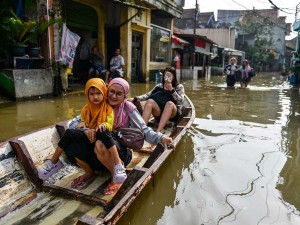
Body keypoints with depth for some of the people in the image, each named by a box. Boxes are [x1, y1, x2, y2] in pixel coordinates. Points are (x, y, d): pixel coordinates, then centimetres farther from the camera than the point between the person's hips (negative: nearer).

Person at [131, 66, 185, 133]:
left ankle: (158, 131, -51)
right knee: (150, 101, -27)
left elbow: (180, 101, -8)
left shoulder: (179, 87, 8)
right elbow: (148, 95, 5)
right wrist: (135, 98, -11)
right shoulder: (159, 86, 15)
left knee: (170, 103, -36)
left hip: (173, 113, -2)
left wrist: (172, 90, -20)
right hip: (159, 112, 3)